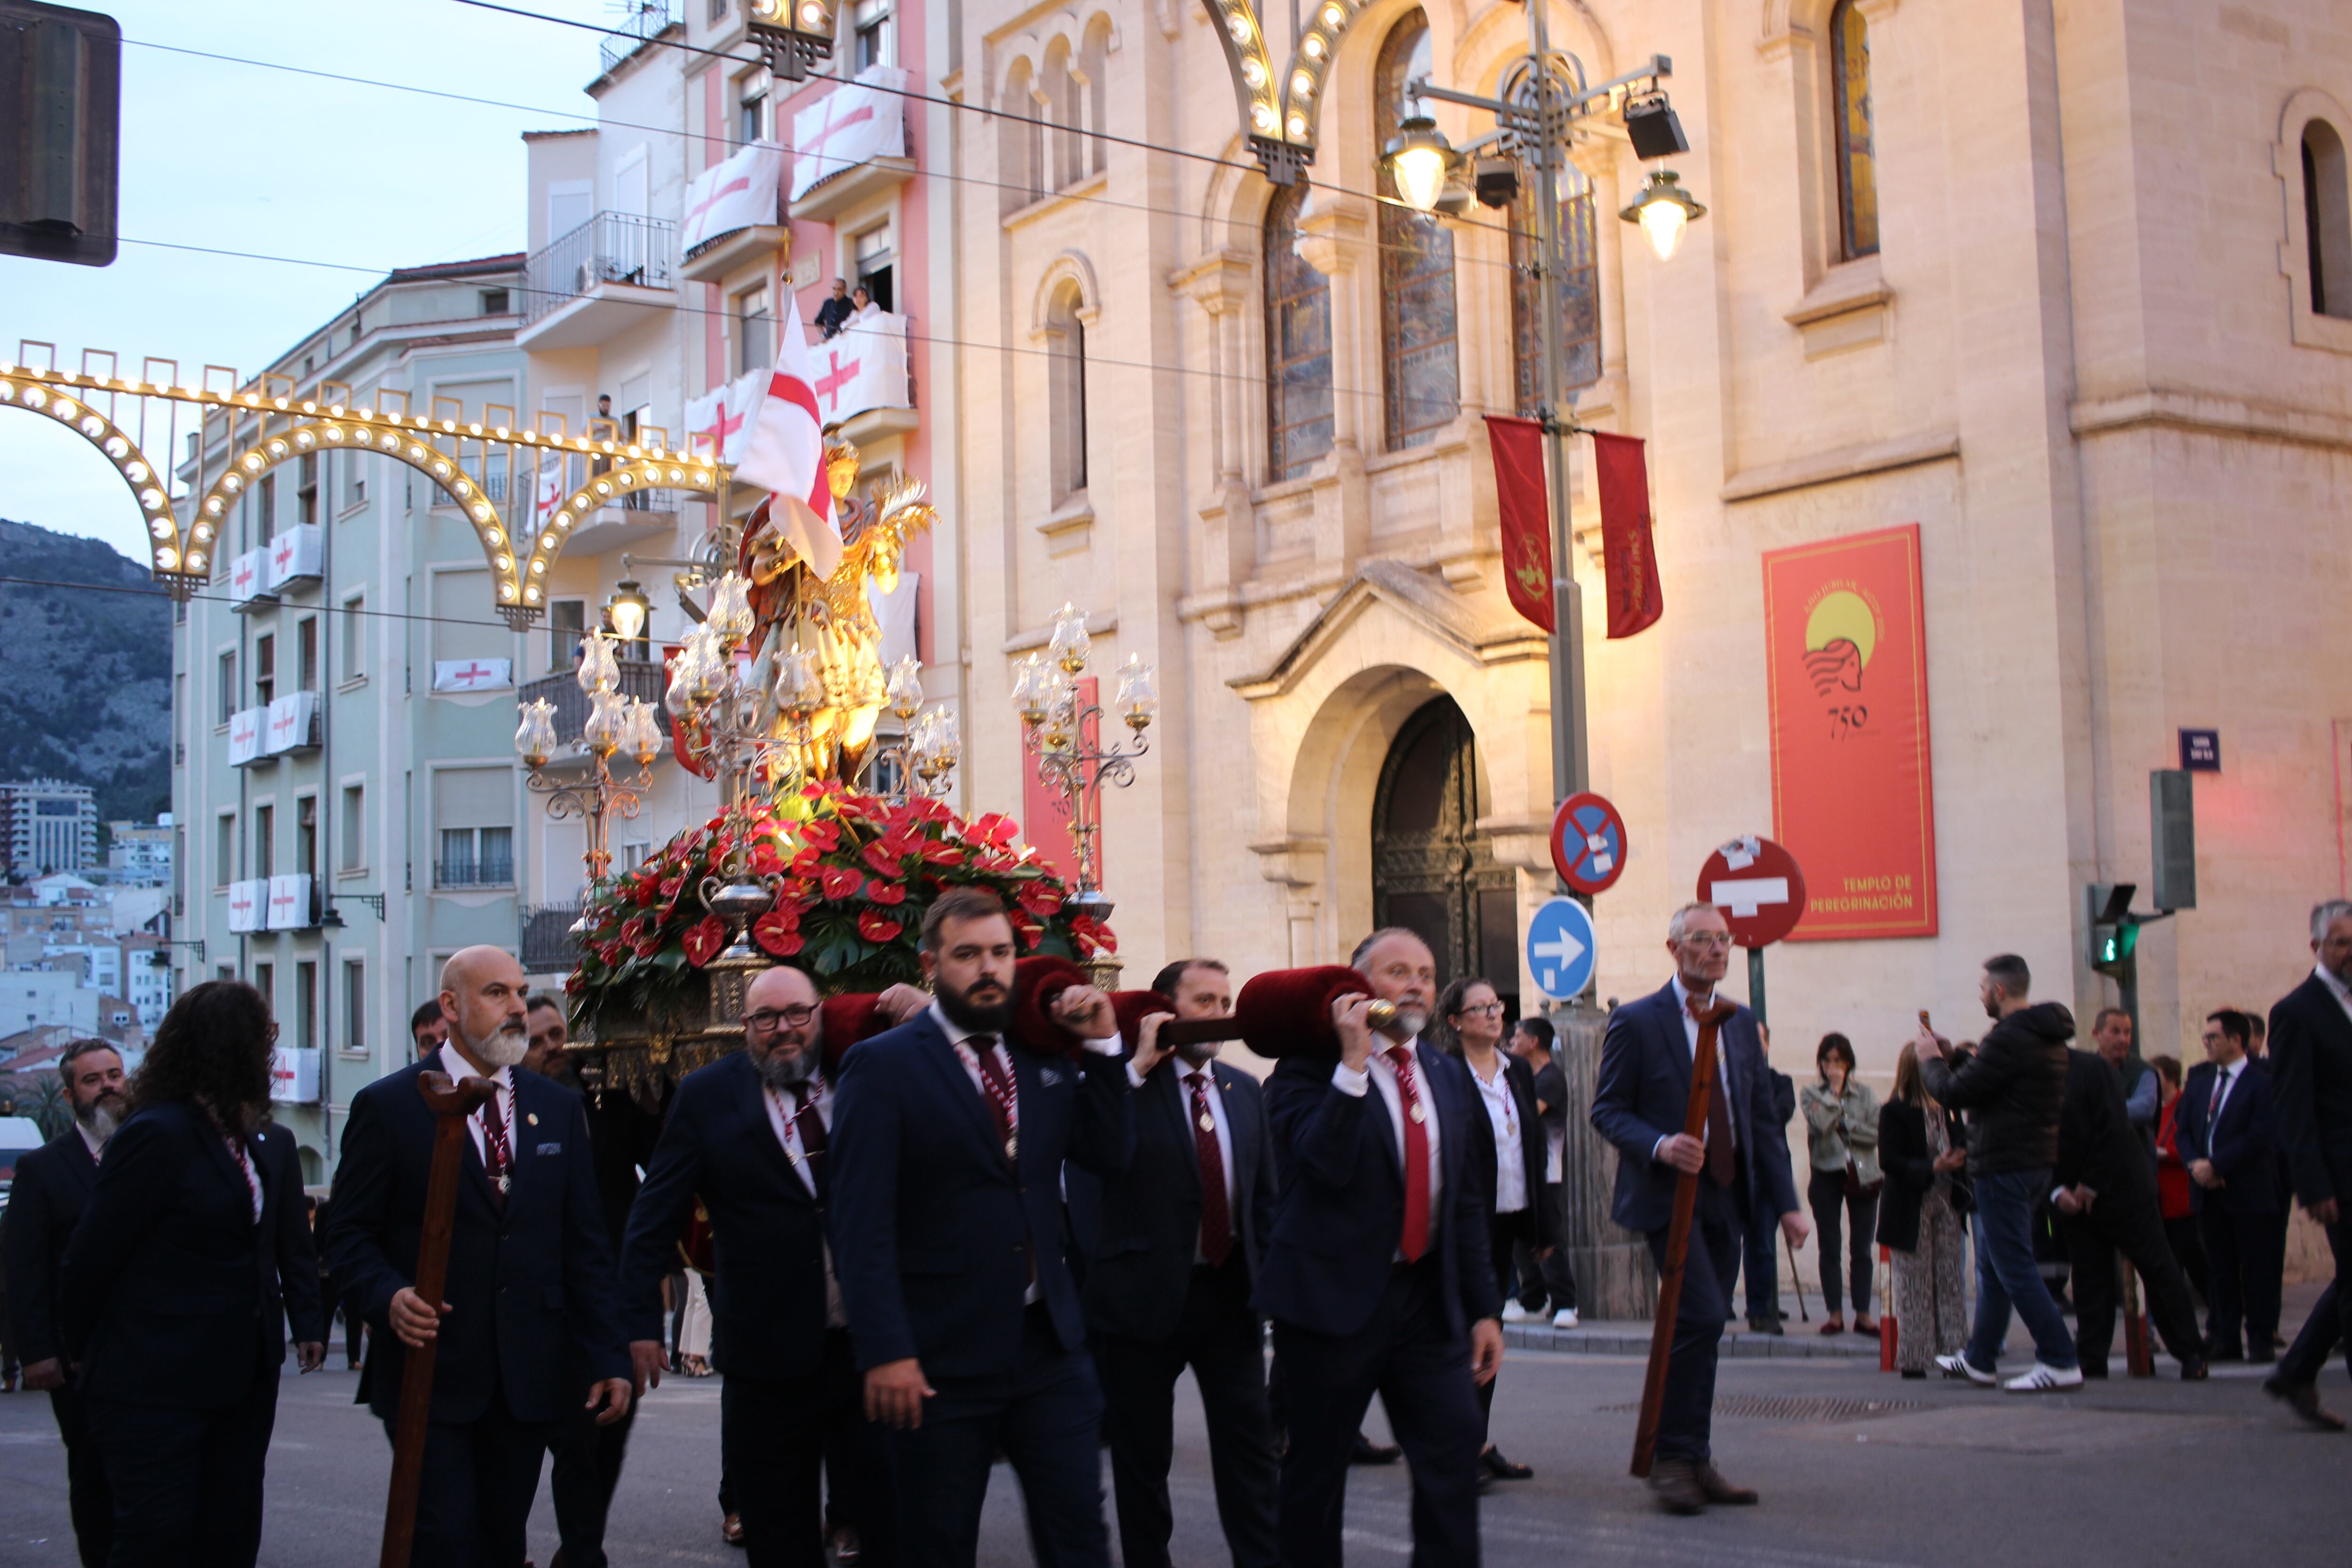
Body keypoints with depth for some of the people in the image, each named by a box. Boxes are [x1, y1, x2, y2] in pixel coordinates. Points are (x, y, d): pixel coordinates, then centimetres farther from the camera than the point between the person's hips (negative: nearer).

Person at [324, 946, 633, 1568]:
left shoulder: (560, 1109, 13)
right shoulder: (388, 1106, 1)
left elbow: (586, 1244, 12)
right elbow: (349, 1236, 0)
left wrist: (608, 1356, 5)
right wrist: (389, 1296, -20)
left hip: (530, 1377, 4)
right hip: (430, 1371, -3)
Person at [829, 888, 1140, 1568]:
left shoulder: (1041, 1055, 10)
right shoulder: (882, 1065, -7)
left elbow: (1110, 1153, 8)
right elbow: (862, 1222, -13)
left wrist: (1103, 1046, -1)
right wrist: (886, 1352, -20)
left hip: (1050, 1343, 5)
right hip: (942, 1357, -4)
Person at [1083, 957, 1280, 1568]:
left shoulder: (1243, 1089, 10)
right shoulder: (1127, 1084, -7)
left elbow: (1264, 1192, 14)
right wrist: (1138, 1065, -25)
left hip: (1231, 1291, 4)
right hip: (1146, 1291, -4)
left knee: (1249, 1446, 5)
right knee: (1143, 1456, 8)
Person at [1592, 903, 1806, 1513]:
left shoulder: (1741, 1022, 13)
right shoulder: (1635, 1021, -4)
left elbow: (1763, 1118, 13)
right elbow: (1607, 1109, -4)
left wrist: (1786, 1203, 6)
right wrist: (1658, 1146, -22)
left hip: (1726, 1196, 6)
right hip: (1667, 1194, -6)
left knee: (1703, 1326, 9)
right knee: (1702, 1316, -18)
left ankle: (1695, 1462, 18)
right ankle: (1674, 1458, -6)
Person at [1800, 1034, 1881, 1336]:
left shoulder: (1864, 1093, 7)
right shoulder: (1812, 1093, 4)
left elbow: (1876, 1133, -3)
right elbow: (1821, 1125, -14)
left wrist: (1844, 1125, -9)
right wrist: (1834, 1091, -7)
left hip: (1862, 1175, 0)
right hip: (1827, 1174, 0)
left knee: (1862, 1248, 1)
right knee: (1829, 1248, 1)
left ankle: (1863, 1313, 4)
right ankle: (1834, 1313, 5)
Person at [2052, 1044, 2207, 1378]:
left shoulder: (2093, 1068, -8)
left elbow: (2114, 1129, -13)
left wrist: (2091, 1185, -13)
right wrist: (2057, 1190, -9)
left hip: (2120, 1185, -4)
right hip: (2074, 1200, 4)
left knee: (2159, 1268, 1)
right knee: (2089, 1279, 4)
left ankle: (2190, 1352, 8)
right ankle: (2091, 1361, 8)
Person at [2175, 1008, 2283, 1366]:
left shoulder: (2261, 1082, -8)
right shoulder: (2198, 1078, 12)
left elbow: (2260, 1137, -15)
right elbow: (2184, 1129, 12)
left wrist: (2215, 1165, -17)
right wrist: (2195, 1163, -7)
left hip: (2250, 1191, -6)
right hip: (2209, 1189, 6)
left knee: (2258, 1269, 1)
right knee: (2219, 1269, 8)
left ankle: (2261, 1340, 8)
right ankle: (2224, 1339, 13)